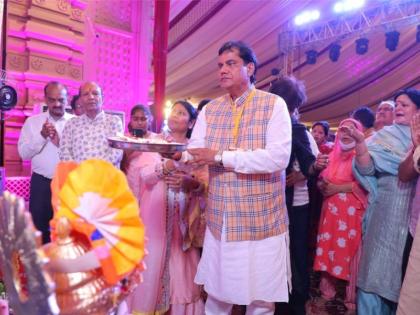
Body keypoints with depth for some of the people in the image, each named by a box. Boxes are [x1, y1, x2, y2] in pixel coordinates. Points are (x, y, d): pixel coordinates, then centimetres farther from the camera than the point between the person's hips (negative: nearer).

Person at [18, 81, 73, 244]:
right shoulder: (32, 121, 5)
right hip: (41, 183, 1)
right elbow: (23, 153, -3)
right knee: (38, 228, 10)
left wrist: (60, 143, -20)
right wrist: (42, 136, -14)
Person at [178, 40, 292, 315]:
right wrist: (175, 156, -23)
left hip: (262, 220, -3)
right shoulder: (210, 110, 8)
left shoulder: (274, 104, -6)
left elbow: (279, 157, -20)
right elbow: (195, 154, 0)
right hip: (220, 220, 4)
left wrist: (221, 156, -20)